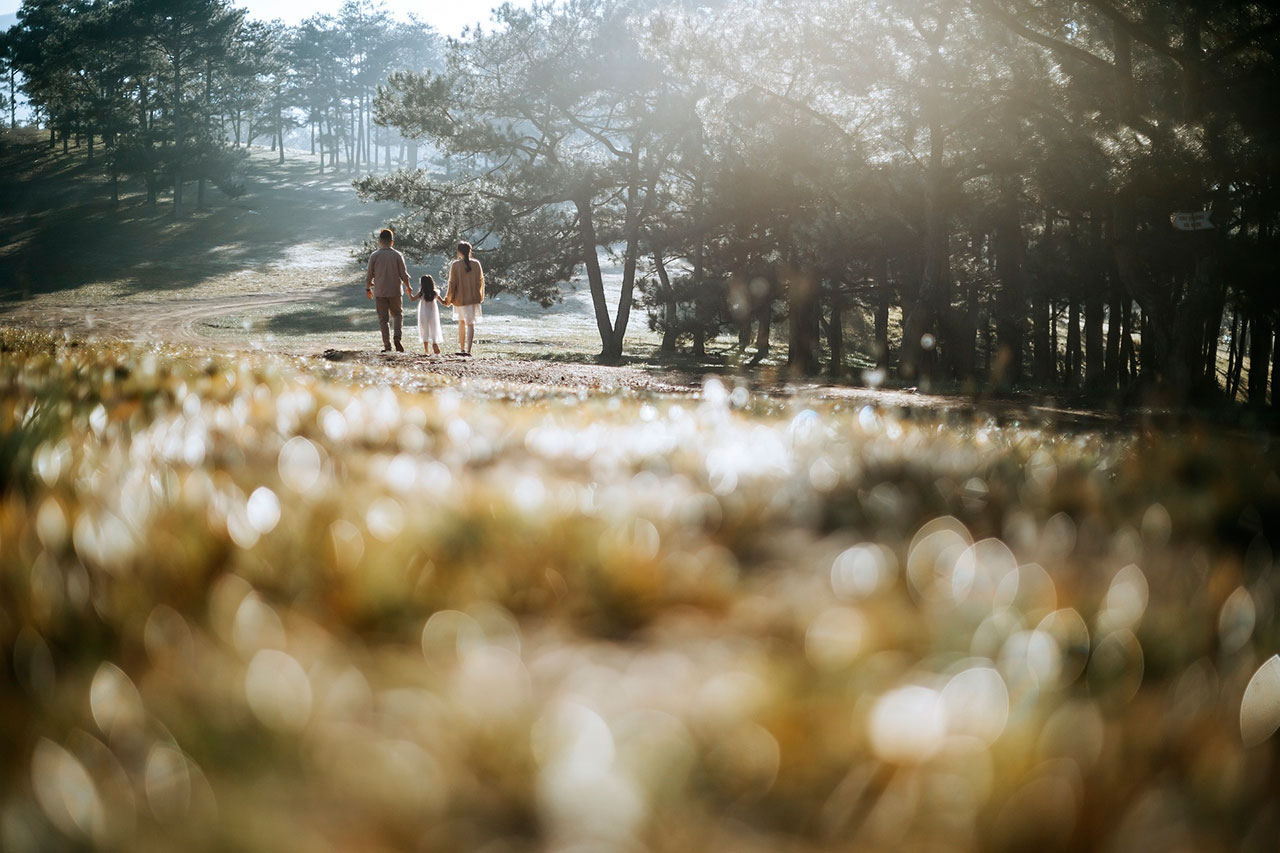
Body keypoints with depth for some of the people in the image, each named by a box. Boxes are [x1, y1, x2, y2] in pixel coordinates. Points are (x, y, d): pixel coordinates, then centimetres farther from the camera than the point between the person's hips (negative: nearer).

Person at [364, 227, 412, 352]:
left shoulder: (374, 256, -4)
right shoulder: (397, 255, -4)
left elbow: (369, 275, 0)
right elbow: (404, 274, -1)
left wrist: (368, 288, 16)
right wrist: (407, 287, 16)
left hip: (379, 292, 0)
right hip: (395, 291, 0)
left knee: (383, 318, 6)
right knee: (397, 315, 16)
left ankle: (387, 345, 1)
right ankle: (397, 338, -6)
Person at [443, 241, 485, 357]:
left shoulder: (455, 265, -9)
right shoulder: (476, 264, -1)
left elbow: (452, 283, -8)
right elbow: (481, 281, 6)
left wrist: (448, 299, 2)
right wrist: (480, 296, 20)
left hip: (460, 298, -1)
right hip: (474, 298, 1)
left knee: (461, 321, 18)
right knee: (470, 323, -2)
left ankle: (462, 348, 23)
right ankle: (468, 349, -15)